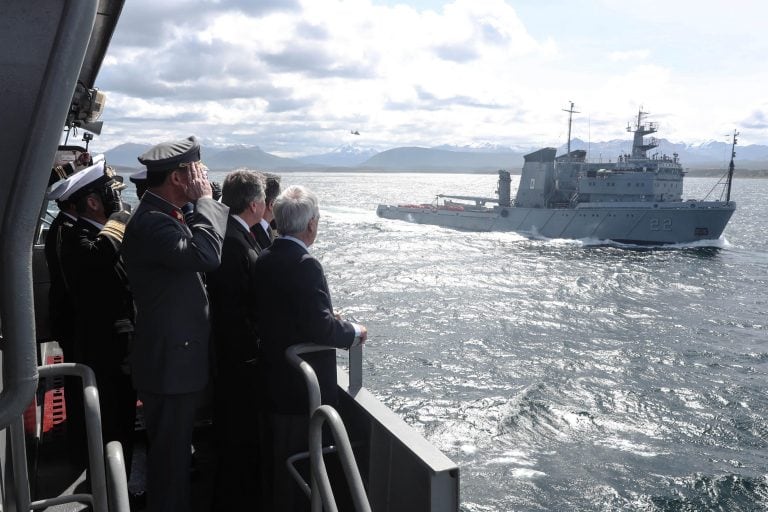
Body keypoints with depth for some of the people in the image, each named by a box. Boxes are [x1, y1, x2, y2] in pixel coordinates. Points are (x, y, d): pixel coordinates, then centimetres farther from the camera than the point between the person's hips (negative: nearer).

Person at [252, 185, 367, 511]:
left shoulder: (264, 260, 1)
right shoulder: (305, 266, -23)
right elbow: (321, 328, -26)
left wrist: (332, 322, 12)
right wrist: (353, 332, -7)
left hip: (274, 379, 8)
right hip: (304, 384, -8)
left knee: (281, 456, 23)